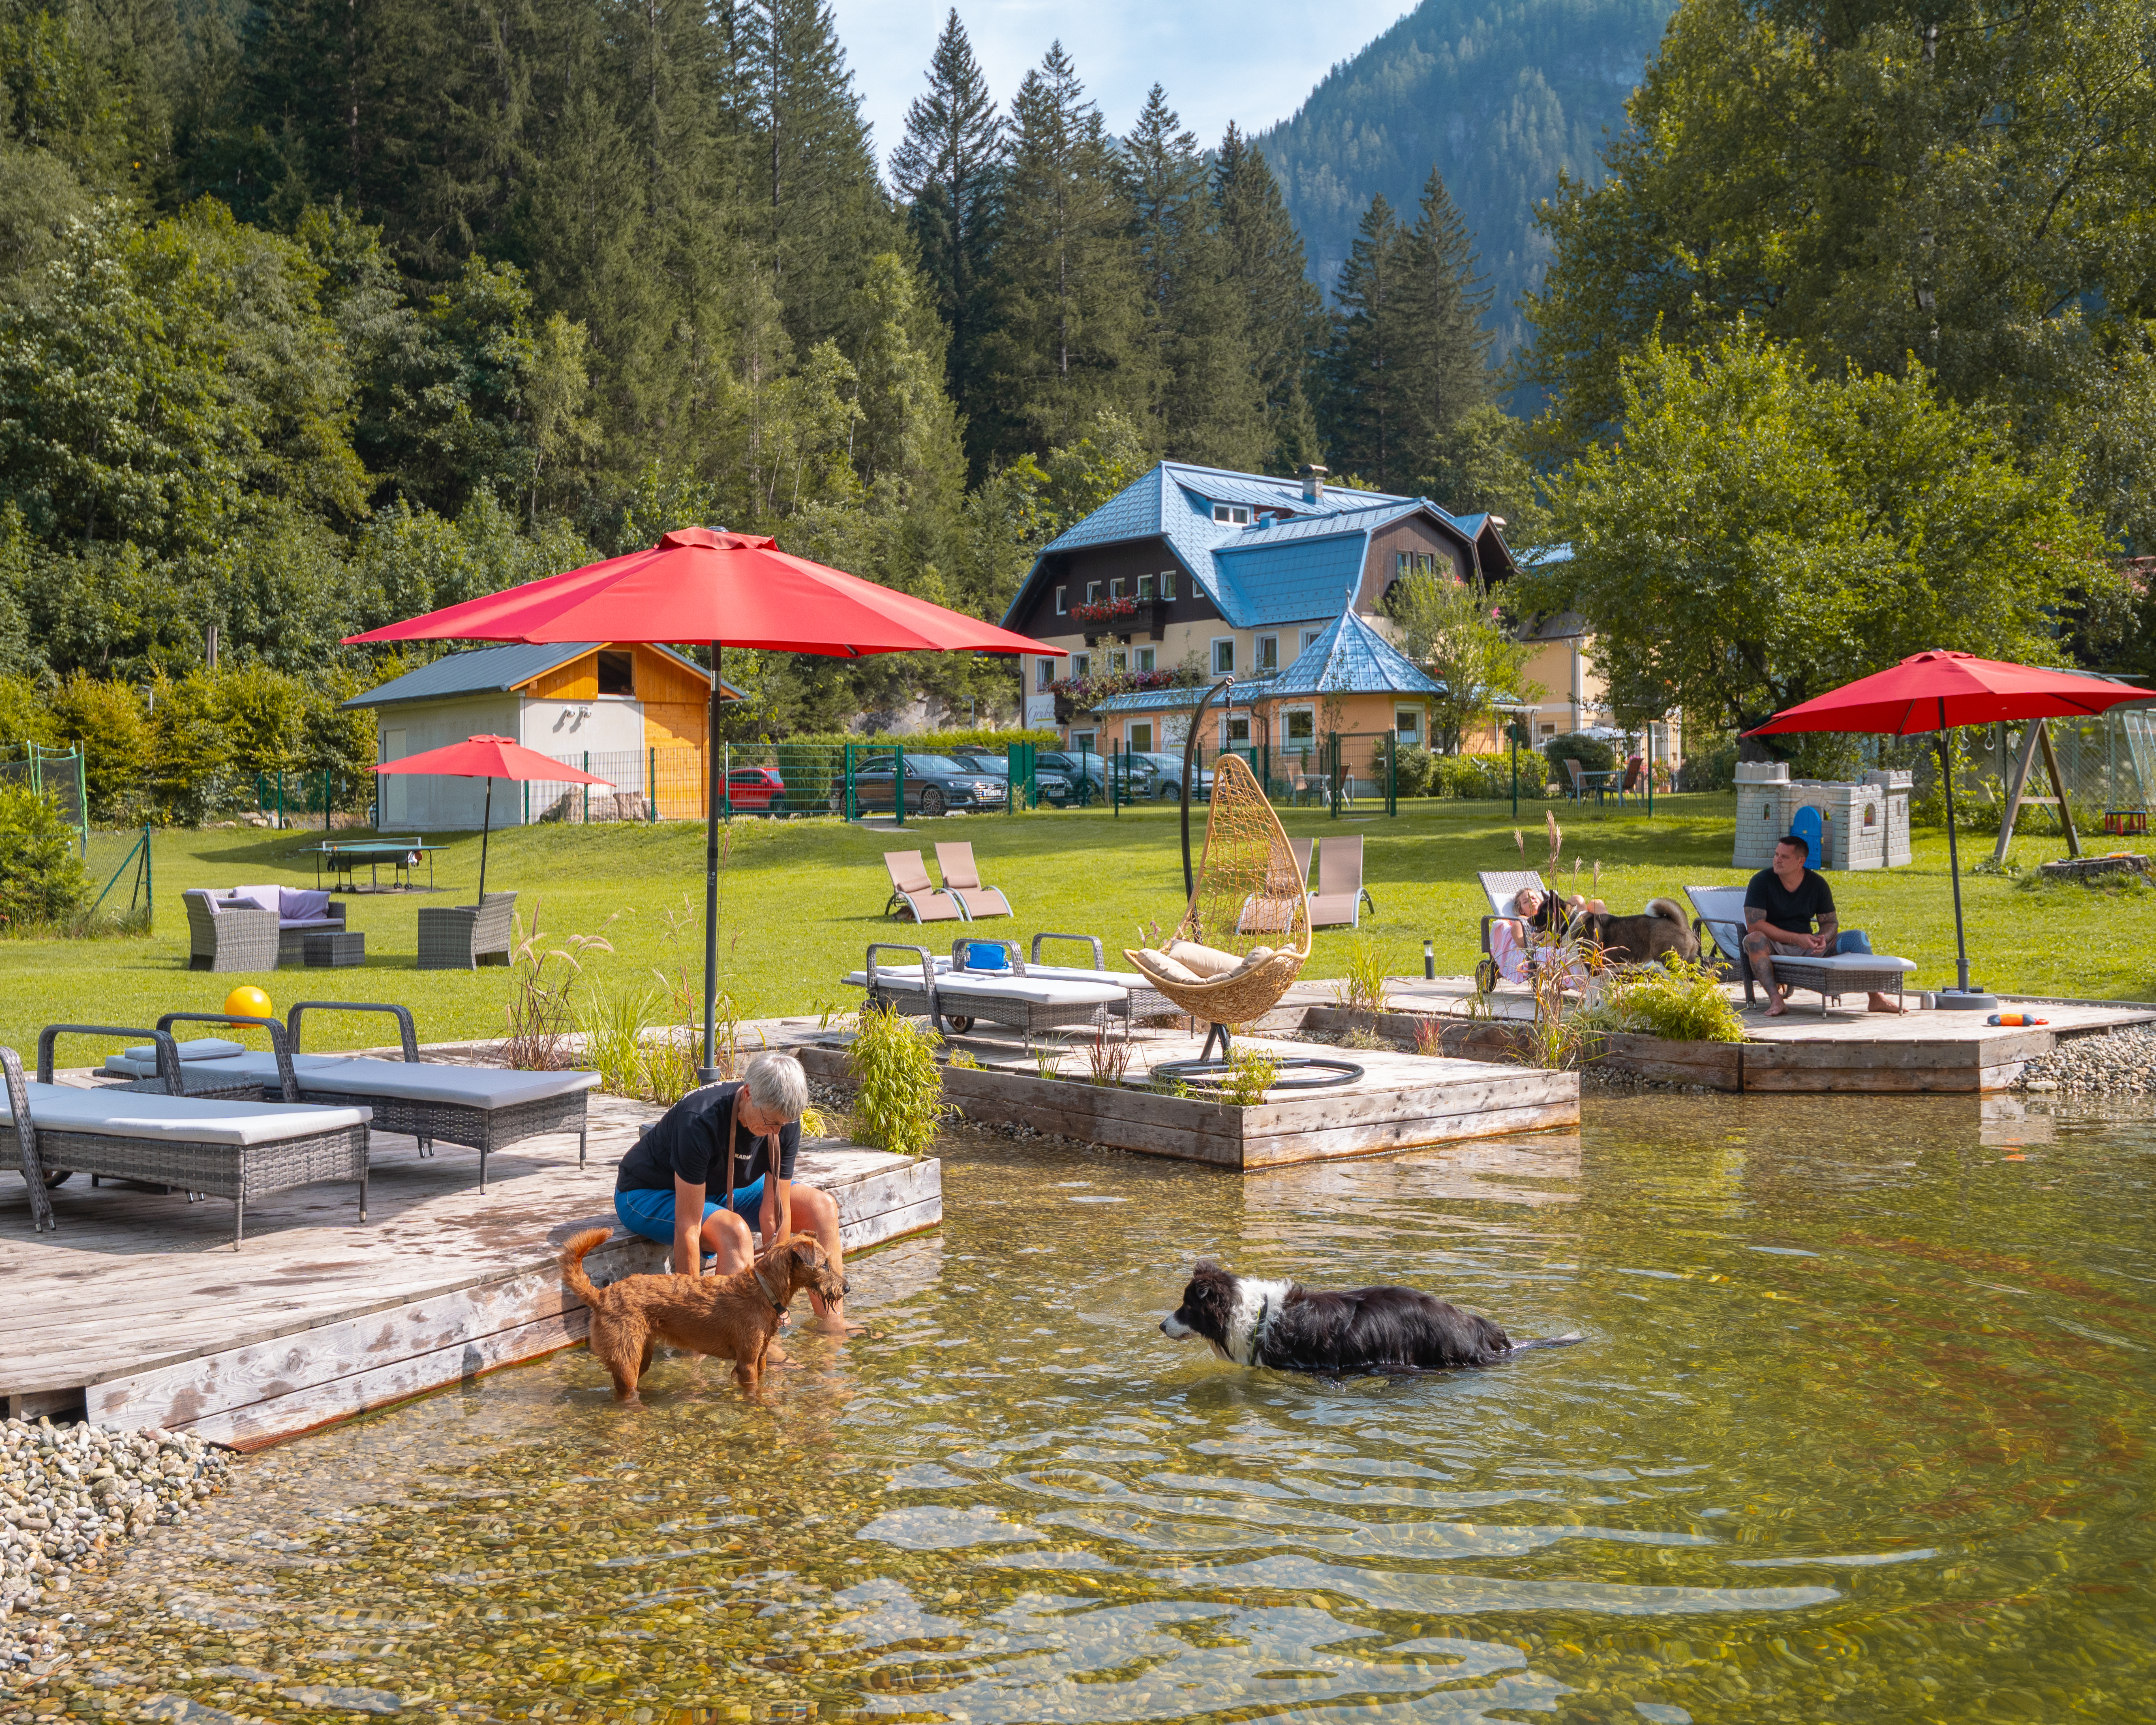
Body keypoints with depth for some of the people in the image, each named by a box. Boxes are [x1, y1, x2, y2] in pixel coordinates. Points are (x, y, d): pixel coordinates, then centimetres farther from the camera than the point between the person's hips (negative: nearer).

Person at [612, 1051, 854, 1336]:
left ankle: (833, 1326, -3)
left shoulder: (785, 1122, -19)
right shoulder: (700, 1122, -38)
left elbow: (775, 1211, -15)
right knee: (735, 1231, -37)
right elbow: (687, 1227, -35)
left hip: (723, 1188, 7)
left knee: (822, 1207, -9)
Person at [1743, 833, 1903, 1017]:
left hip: (1807, 947, 4)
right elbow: (1754, 926, -17)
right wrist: (1796, 938, -23)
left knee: (1857, 937, -11)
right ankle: (1776, 999, -47)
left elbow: (1831, 922, 8)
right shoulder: (1761, 881, -9)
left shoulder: (1817, 883, 3)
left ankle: (1877, 998, -9)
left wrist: (1823, 939, -18)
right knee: (1755, 939, -38)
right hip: (1774, 949, -4)